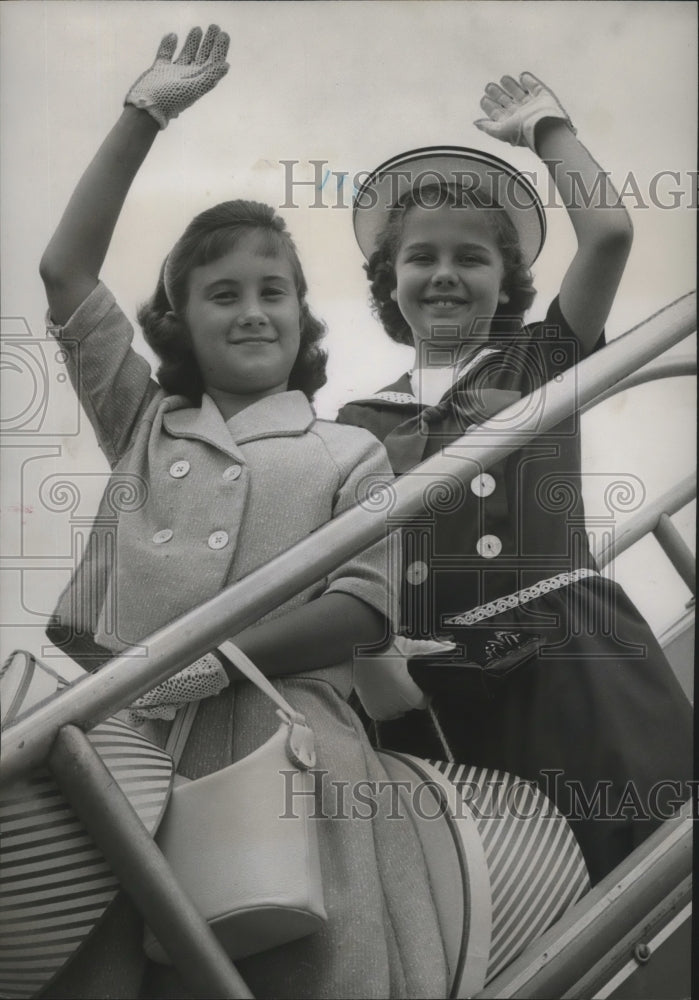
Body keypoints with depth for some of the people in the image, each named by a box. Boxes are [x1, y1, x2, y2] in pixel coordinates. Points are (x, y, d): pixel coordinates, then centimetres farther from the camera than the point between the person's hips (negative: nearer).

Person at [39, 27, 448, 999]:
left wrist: (214, 660, -11)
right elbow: (66, 272, 13)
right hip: (128, 736, 2)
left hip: (279, 745, -1)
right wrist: (144, 114, 12)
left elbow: (362, 608, 0)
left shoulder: (348, 454, 11)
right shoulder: (143, 426, 18)